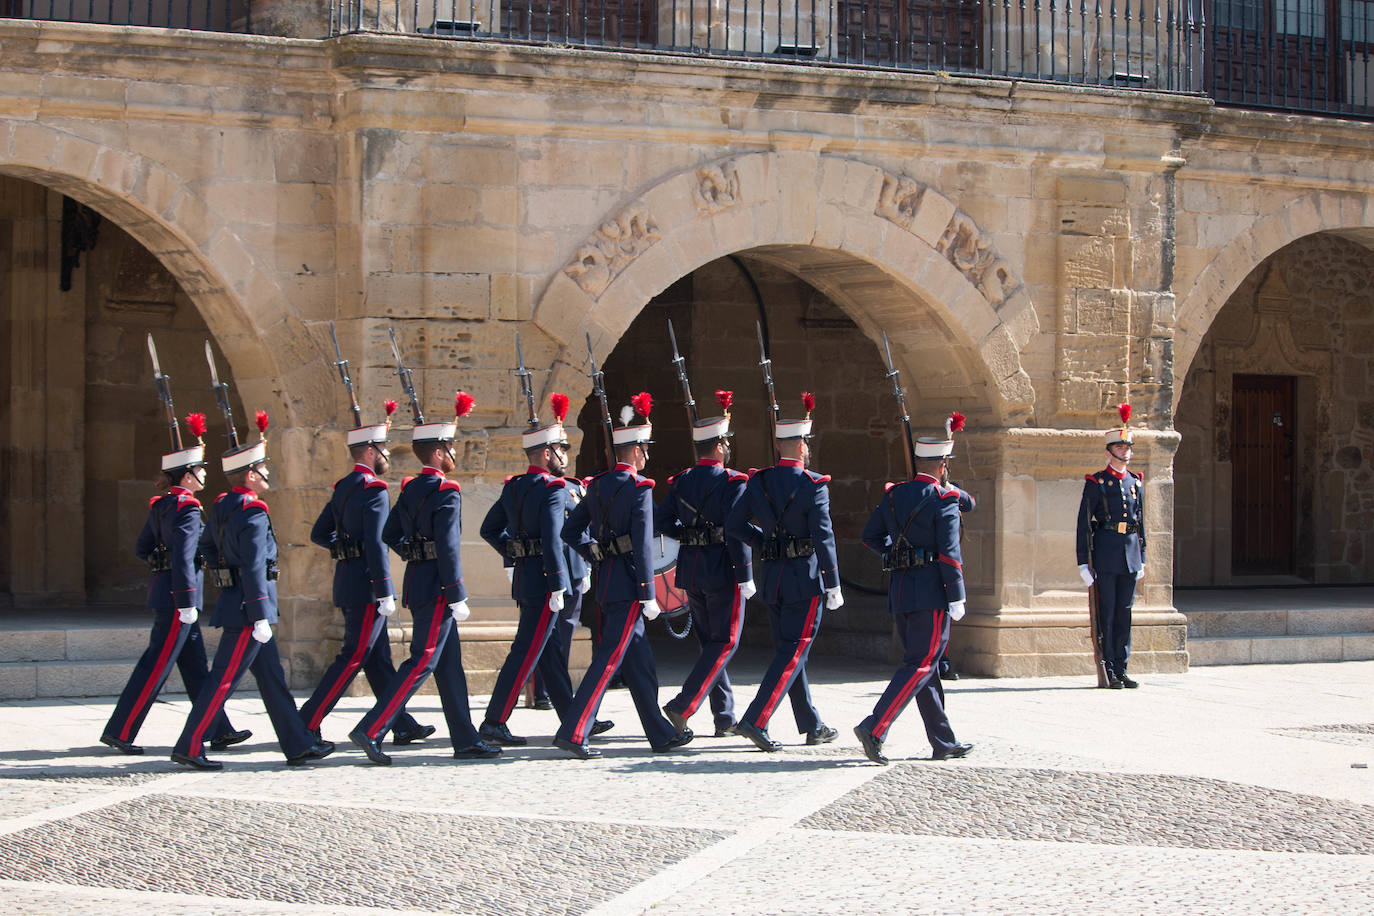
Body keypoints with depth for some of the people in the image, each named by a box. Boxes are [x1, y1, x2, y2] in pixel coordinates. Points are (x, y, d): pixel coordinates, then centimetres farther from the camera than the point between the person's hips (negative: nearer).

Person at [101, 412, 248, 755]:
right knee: (156, 666, -5)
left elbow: (141, 549, 17)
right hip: (177, 597, -10)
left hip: (162, 588, 10)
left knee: (196, 666, 13)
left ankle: (218, 730, 18)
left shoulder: (160, 505, 12)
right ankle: (119, 731, -1)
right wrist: (187, 602, -21)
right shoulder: (187, 509, -16)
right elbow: (184, 558, -21)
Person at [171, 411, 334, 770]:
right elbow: (254, 568, -23)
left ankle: (298, 744, 16)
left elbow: (206, 544, 26)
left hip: (233, 599, 10)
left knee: (272, 677, 12)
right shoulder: (253, 513, -18)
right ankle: (189, 747, -1)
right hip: (248, 608, -10)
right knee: (224, 679, -5)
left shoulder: (222, 505, 10)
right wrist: (260, 617, -22)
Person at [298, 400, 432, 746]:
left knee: (379, 658, 12)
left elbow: (318, 534, 17)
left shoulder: (343, 487, 13)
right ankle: (308, 724, -5)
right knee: (353, 657, -5)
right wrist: (385, 593, -20)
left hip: (347, 582, 10)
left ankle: (402, 725, 17)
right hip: (366, 586, -10)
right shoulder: (373, 490, -15)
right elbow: (376, 544, -21)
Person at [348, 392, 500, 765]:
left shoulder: (410, 489, 11)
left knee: (450, 664, 12)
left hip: (417, 581, 9)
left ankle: (466, 741, 16)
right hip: (436, 589, -9)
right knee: (421, 663, -8)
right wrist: (458, 597, -19)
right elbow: (449, 547, -20)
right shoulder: (446, 492, -15)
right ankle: (370, 731, -12)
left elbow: (389, 534, 16)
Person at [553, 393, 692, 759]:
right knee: (610, 658, -9)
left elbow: (570, 531, 14)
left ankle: (662, 735, 20)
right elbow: (642, 544, -18)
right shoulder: (639, 488, -13)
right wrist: (648, 595, -16)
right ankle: (572, 732, -14)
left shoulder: (598, 485, 10)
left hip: (606, 579, 8)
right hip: (628, 584, -8)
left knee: (640, 661, 13)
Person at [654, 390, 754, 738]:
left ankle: (725, 718, 16)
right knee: (725, 643, 0)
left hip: (691, 571, 7)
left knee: (710, 642, 14)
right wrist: (746, 576, -14)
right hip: (722, 572, -7)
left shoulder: (681, 482, 6)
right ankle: (682, 707, -13)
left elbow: (659, 521, 3)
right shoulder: (732, 482, -12)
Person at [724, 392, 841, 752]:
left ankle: (812, 726, 21)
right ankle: (755, 721, -14)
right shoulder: (813, 486, -13)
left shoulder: (758, 482, 2)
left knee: (789, 651, 13)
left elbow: (734, 525, 2)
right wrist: (833, 586, -10)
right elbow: (823, 538, -15)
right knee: (794, 652, -2)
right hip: (805, 579, -6)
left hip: (773, 576, 6)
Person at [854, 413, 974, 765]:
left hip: (899, 590, 7)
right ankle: (874, 728, -19)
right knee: (920, 665, -6)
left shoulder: (893, 495, 9)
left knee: (924, 665, 12)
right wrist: (957, 598, -11)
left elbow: (870, 536, 13)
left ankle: (943, 742, 17)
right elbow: (950, 552, -15)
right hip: (931, 593, -7)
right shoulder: (943, 499, -11)